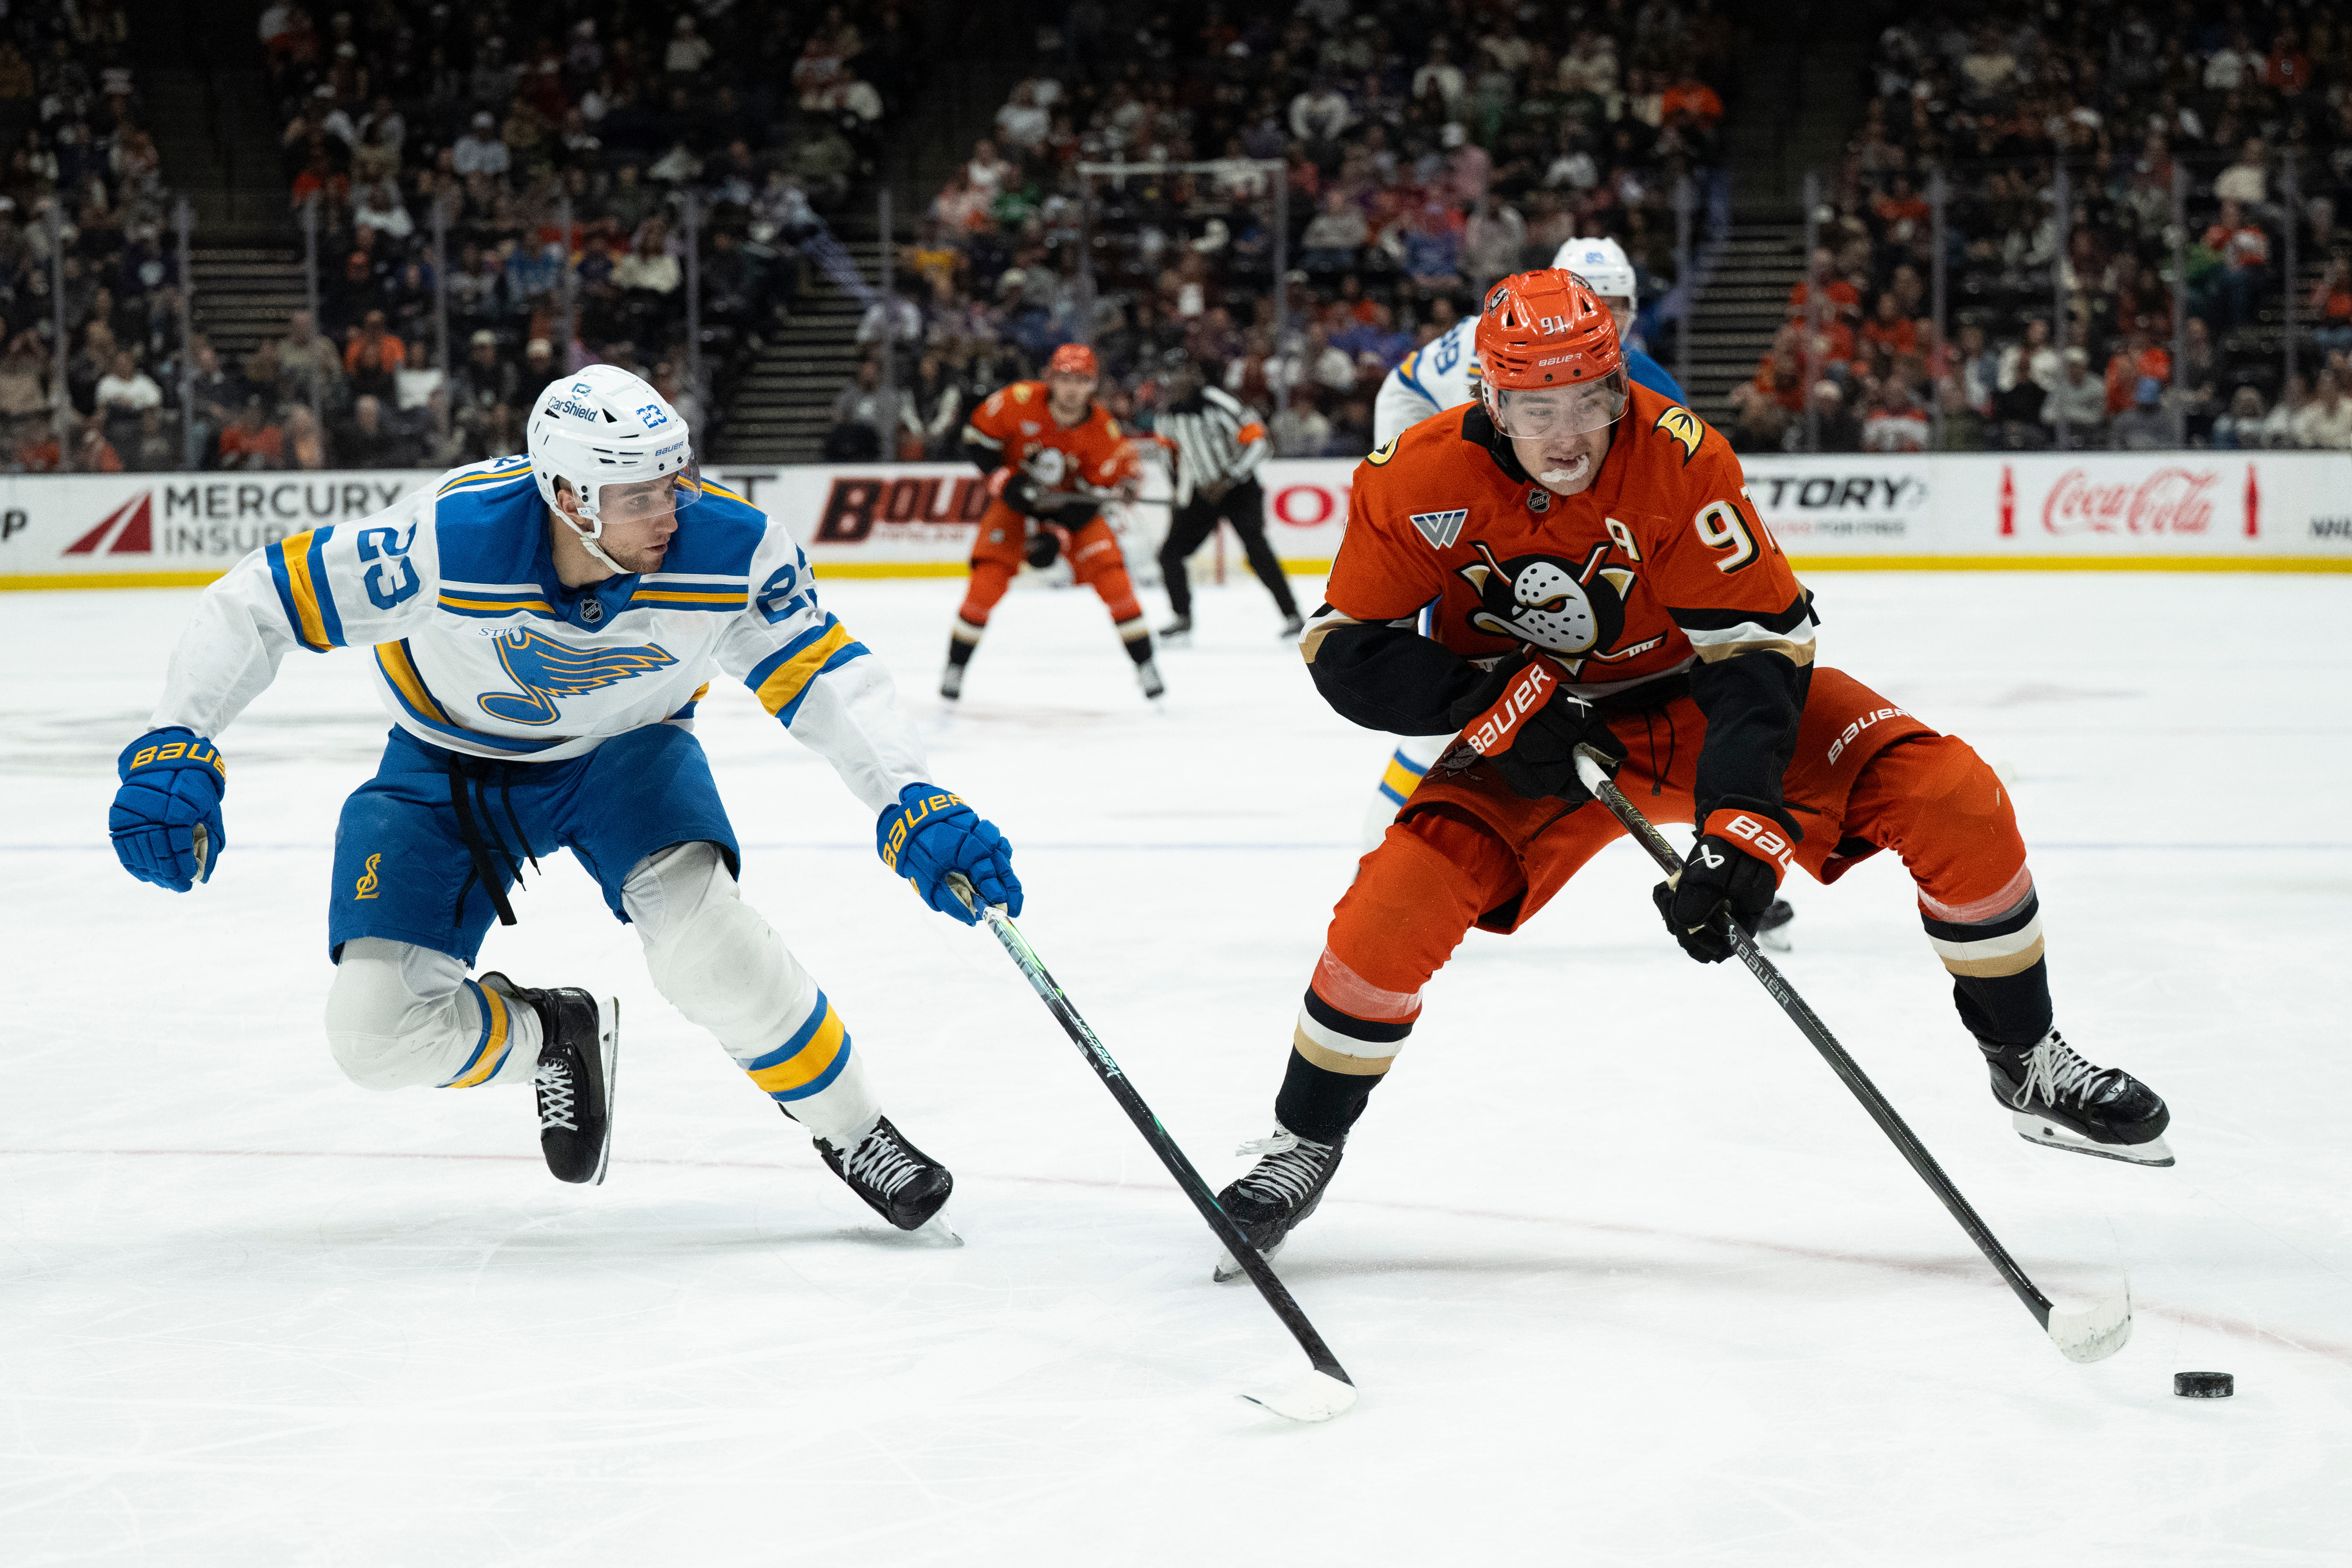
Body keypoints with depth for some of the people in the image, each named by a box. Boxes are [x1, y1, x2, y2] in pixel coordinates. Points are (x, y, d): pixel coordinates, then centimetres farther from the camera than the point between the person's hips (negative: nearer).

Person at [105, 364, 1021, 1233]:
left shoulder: (728, 548, -30)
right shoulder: (453, 537, -36)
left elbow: (821, 676, -19)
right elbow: (261, 602, -27)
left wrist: (913, 809, -33)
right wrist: (177, 751, -36)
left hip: (621, 752, 0)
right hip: (448, 762, 0)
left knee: (695, 923, -31)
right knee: (376, 1031, -11)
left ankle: (847, 1129, -8)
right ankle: (551, 1039, 23)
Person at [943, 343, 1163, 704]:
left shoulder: (1104, 430, -21)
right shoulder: (1018, 401, -23)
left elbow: (1091, 497, -17)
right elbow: (976, 439, -10)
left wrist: (1057, 535, -27)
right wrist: (1005, 481, -21)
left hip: (1072, 502, 1)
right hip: (1015, 499, -1)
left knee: (1112, 576, -15)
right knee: (988, 579, -17)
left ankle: (1145, 664, -2)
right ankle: (955, 666, -1)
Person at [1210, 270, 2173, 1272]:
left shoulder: (1676, 458, -27)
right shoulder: (1418, 481, -22)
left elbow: (1762, 641, -27)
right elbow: (1346, 650, -14)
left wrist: (1743, 820, -38)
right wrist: (1496, 701, -28)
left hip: (1696, 698, 0)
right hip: (1536, 737, 0)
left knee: (1953, 801, -16)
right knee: (1396, 906, -21)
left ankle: (2027, 1067, 5)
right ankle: (1303, 1143, 5)